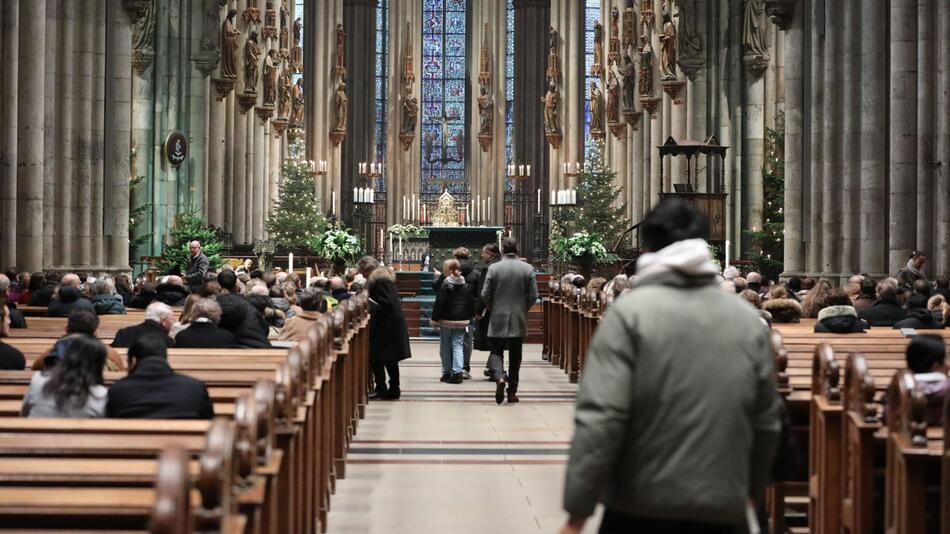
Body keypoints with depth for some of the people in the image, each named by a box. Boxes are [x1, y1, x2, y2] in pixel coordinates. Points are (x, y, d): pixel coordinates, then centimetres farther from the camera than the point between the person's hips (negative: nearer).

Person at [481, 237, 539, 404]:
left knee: (496, 351, 8)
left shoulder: (494, 268, -7)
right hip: (518, 320, 1)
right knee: (515, 356, 9)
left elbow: (485, 294, -6)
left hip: (498, 318, -1)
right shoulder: (528, 269, -3)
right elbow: (533, 296, -3)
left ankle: (499, 376, -20)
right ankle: (512, 392, 13)